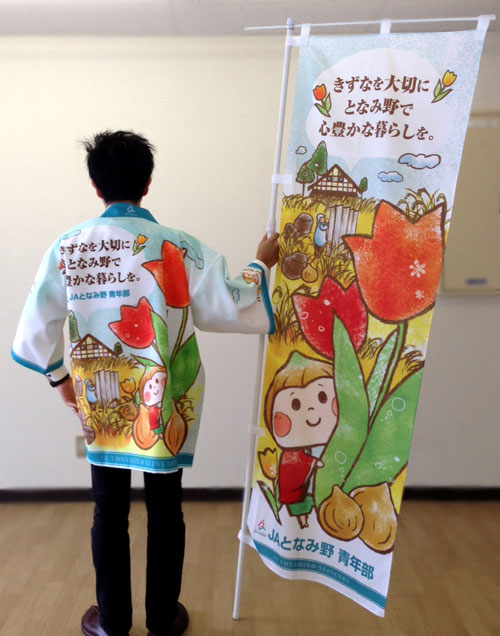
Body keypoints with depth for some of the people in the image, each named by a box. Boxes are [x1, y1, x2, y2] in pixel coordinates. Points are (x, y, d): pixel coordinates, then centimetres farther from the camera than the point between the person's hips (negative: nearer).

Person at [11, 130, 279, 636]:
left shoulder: (65, 248, -5)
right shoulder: (178, 247, -14)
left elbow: (34, 332, -1)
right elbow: (234, 309, -14)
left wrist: (60, 378, 15)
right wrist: (262, 263, 2)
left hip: (99, 405, 2)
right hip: (163, 408, -2)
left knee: (109, 513, 19)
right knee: (164, 512, 17)